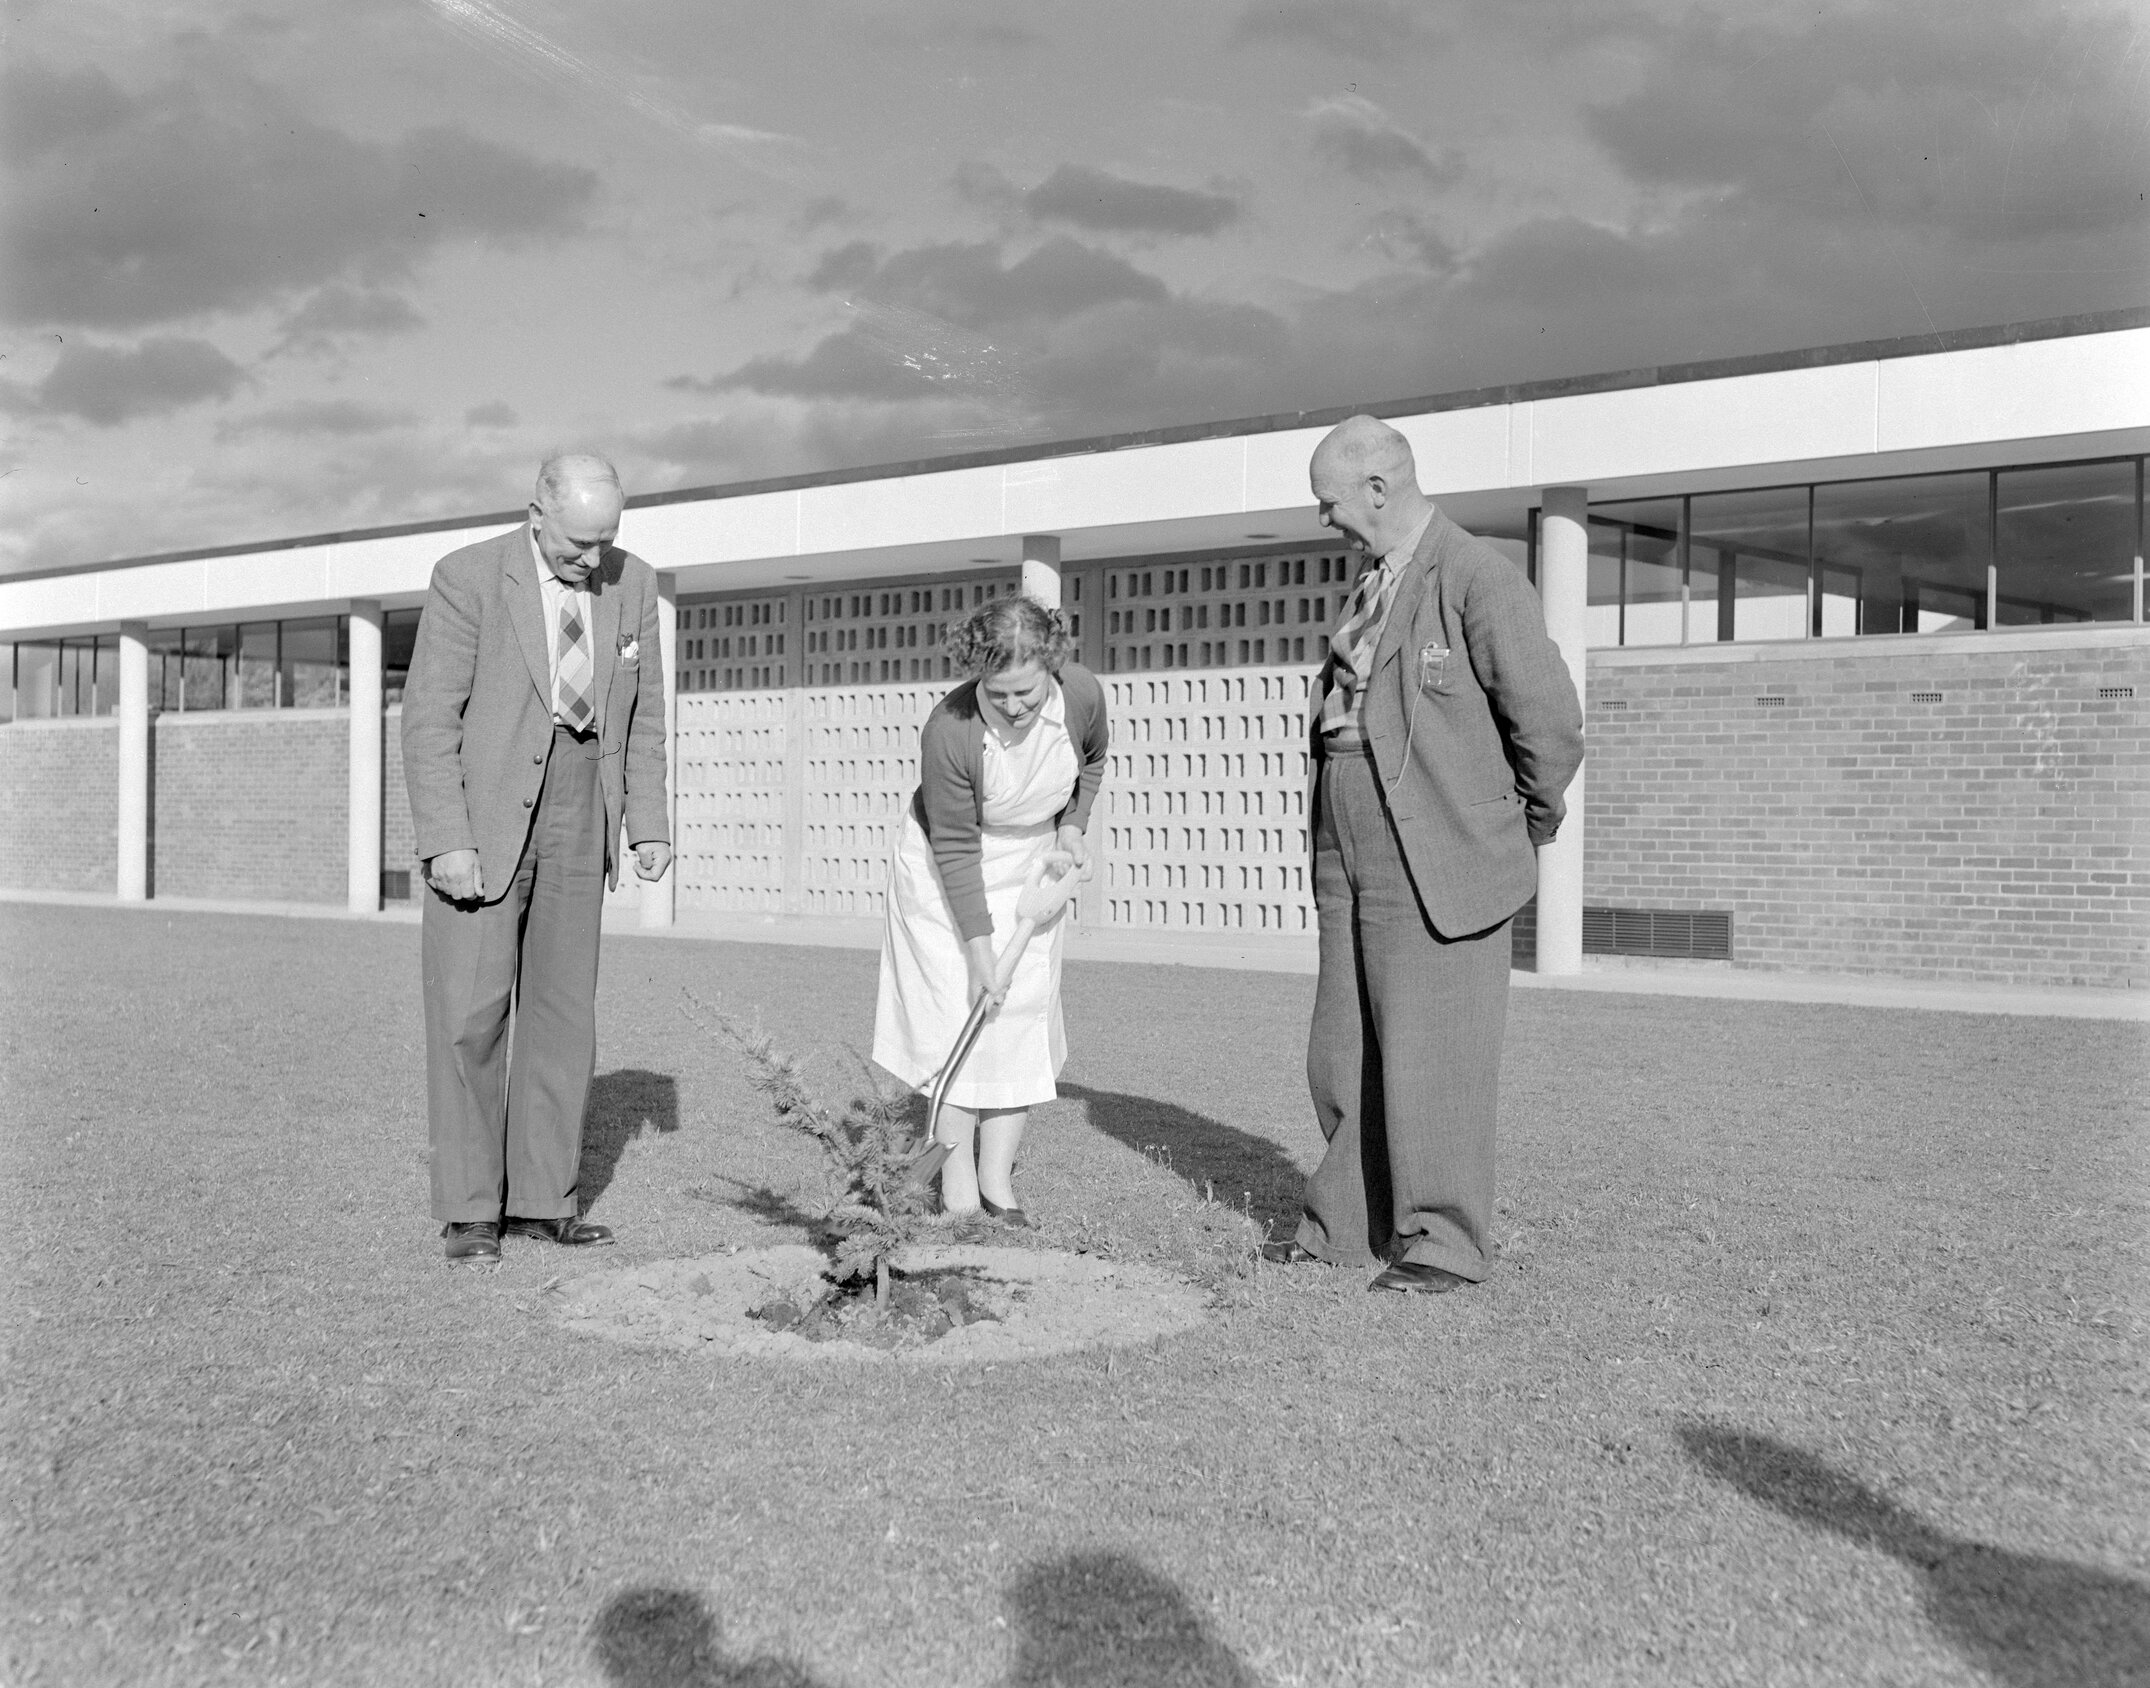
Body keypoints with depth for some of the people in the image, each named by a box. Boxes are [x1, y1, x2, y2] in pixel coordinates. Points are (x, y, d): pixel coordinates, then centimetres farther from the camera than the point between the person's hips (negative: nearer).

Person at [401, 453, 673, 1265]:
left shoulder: (632, 583, 1)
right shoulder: (467, 578, -13)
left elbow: (642, 716, 9)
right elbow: (429, 719, -13)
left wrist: (648, 825, 1)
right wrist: (447, 840, -20)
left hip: (578, 821, 4)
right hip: (483, 818, -4)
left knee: (563, 1010, 5)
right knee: (470, 1014, -5)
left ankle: (541, 1199, 12)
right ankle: (469, 1209, 3)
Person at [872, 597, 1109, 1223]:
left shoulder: (1082, 694, -21)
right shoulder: (948, 732, -33)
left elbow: (1092, 761, 6)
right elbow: (954, 850, -25)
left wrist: (1071, 828, -6)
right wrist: (979, 953, -24)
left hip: (1028, 869, 4)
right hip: (943, 875, -4)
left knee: (1021, 1019, 0)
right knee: (957, 1022, -7)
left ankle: (998, 1183, 8)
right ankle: (957, 1193, 1)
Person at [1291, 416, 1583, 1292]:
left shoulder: (1477, 577, -11)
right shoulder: (1369, 584, 16)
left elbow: (1550, 719, -13)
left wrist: (1528, 826, -1)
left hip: (1438, 862, -8)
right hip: (1348, 857, 8)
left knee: (1430, 1056, -3)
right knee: (1343, 1054, 11)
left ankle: (1440, 1242, 9)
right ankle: (1349, 1225, 23)